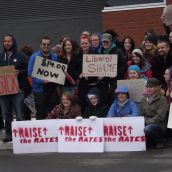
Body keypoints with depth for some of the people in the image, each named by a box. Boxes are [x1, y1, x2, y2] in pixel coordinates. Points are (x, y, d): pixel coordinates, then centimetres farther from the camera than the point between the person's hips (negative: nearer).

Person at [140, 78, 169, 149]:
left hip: (159, 125, -5)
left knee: (147, 129, -36)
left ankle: (160, 140, -6)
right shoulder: (143, 100, 13)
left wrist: (148, 122, -18)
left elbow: (160, 116, -12)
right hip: (146, 124, 6)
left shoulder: (162, 100, -5)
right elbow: (141, 114, 15)